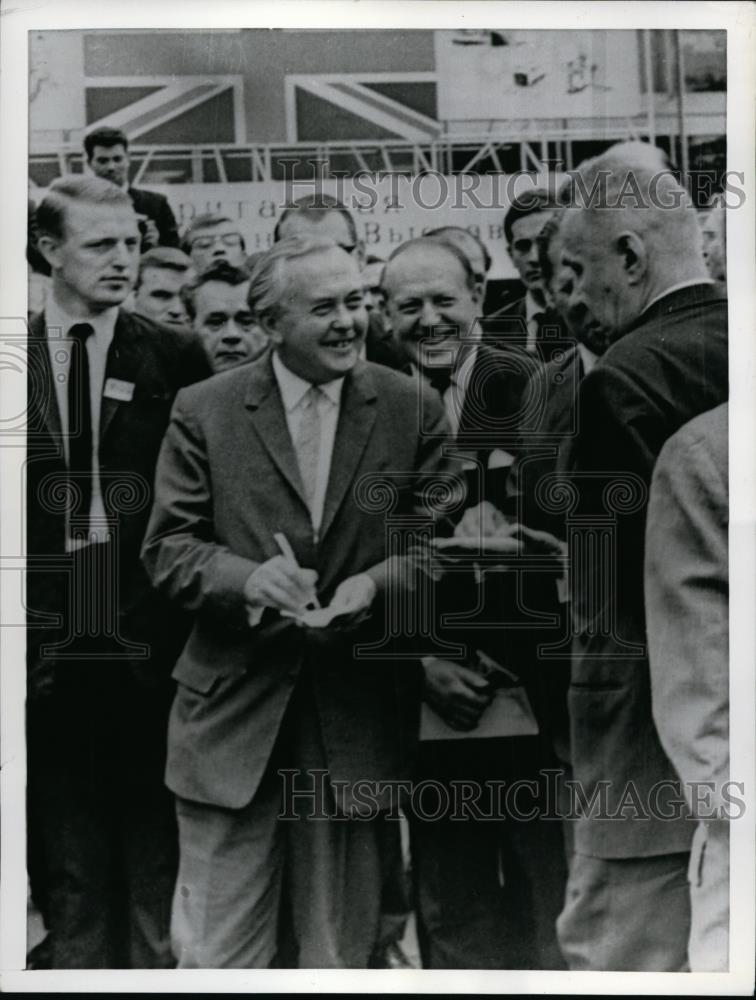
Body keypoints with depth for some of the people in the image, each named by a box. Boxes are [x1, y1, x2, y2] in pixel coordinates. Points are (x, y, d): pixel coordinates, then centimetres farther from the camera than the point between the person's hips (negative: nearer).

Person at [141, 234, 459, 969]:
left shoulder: (412, 411, 2)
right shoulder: (204, 411, 0)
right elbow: (167, 549, -1)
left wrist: (378, 582, -18)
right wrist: (246, 577, -20)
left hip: (357, 715, 1)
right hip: (233, 709, -1)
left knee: (338, 948, 15)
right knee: (217, 949, 6)